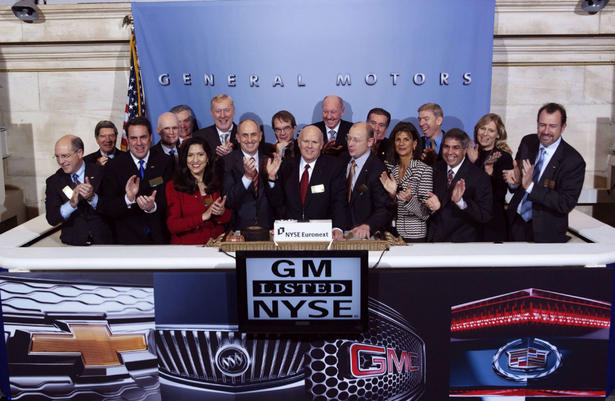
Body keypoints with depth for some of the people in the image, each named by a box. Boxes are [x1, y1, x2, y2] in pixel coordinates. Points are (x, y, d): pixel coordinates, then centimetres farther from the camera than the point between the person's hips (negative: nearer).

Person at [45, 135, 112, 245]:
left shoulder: (100, 172, 1)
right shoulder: (53, 182, 6)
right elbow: (51, 219, -3)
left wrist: (92, 198, -20)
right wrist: (71, 203, -19)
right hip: (73, 242, 0)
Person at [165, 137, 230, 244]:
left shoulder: (217, 183, 12)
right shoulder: (173, 186, 1)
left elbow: (230, 219, 13)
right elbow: (172, 226, -6)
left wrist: (222, 212, -10)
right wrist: (203, 216, -15)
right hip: (186, 246, -3)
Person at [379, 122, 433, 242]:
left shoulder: (425, 170, -7)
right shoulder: (388, 166, 5)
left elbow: (425, 214, -9)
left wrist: (409, 199, -26)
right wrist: (391, 194, -12)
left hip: (414, 236, -3)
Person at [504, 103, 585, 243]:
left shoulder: (574, 161, -17)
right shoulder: (528, 142, -2)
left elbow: (566, 204, -21)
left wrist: (530, 186, -30)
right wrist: (514, 181, -17)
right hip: (516, 222, 4)